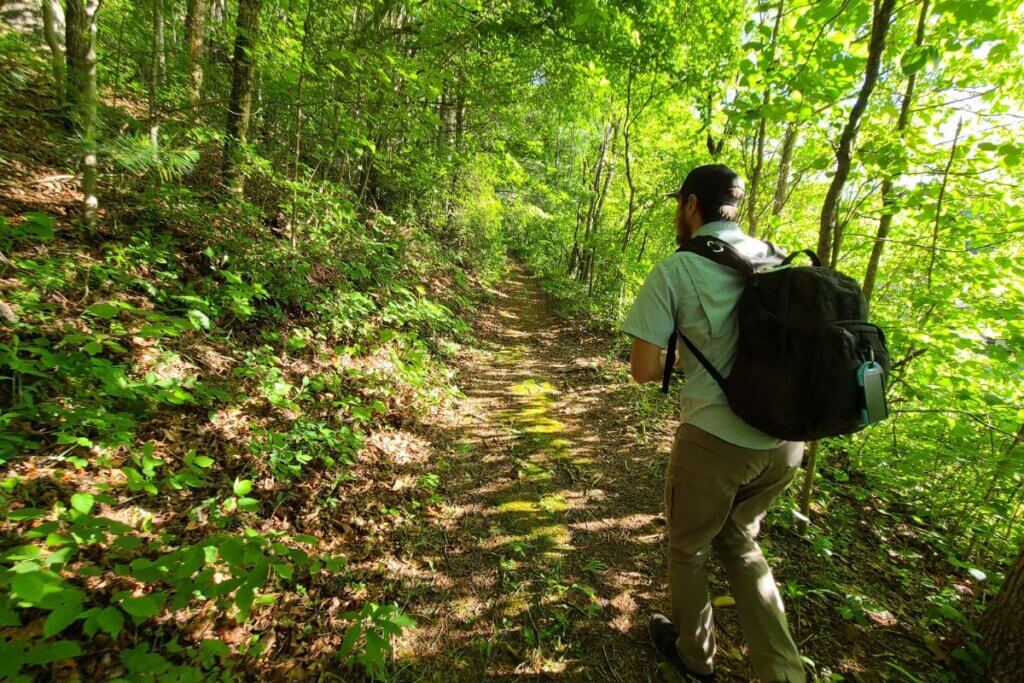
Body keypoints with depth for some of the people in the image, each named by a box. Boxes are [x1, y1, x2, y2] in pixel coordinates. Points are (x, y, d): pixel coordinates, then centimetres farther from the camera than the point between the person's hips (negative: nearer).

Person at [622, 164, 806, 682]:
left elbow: (643, 371, -13)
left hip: (715, 440, -5)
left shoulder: (674, 270, -11)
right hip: (786, 441, 6)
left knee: (687, 548, 22)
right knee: (739, 543, 29)